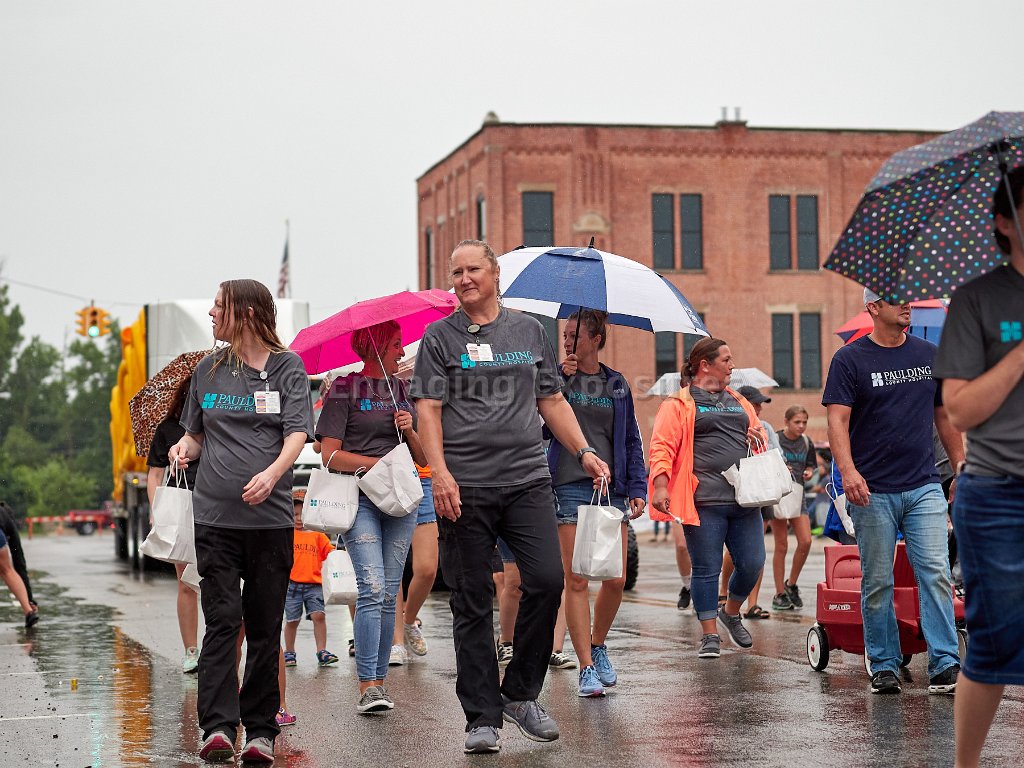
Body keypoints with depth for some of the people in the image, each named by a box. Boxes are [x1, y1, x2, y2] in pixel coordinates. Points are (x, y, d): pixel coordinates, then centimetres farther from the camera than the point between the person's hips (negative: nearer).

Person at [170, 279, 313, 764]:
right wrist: (184, 447, 1)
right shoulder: (208, 369, 15)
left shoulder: (286, 367, 5)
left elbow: (297, 434, -6)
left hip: (270, 516, -2)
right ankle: (218, 727, -12)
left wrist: (272, 473, -25)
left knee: (265, 627, 3)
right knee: (221, 620, -7)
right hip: (215, 515, 2)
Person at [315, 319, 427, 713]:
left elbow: (423, 458, 16)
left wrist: (410, 430, -2)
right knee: (372, 588, -16)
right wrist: (380, 463, -11)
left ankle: (379, 683, 10)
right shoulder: (344, 390, 1)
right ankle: (367, 687, -18)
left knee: (388, 595, 5)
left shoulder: (404, 390, 16)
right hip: (360, 499, -5)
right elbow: (331, 456, -5)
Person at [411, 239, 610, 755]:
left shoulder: (530, 331, 15)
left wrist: (582, 451, 8)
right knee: (472, 604, 0)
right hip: (465, 486, -2)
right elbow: (428, 409, -1)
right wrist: (440, 471, -13)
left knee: (547, 580, -9)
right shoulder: (440, 337, 6)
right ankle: (482, 717, 8)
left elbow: (552, 401, 20)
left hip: (527, 480, 3)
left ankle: (521, 693, 11)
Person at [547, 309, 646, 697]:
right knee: (577, 581, -5)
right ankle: (587, 668, 0)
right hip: (570, 486, -3)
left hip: (612, 488, 3)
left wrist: (638, 488, 6)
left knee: (615, 580, 0)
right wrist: (560, 377, -13)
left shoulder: (617, 385, 13)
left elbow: (631, 440, 16)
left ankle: (598, 645, 25)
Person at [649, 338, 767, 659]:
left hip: (744, 500, 6)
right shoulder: (679, 404, 1)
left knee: (752, 564, 4)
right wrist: (661, 486, -18)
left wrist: (760, 438, 6)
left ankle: (731, 613, 31)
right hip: (704, 501, -5)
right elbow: (662, 447, -6)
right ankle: (710, 635, 10)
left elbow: (759, 434, 30)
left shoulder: (739, 402, 21)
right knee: (707, 569, 0)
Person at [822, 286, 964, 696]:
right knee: (877, 582, 4)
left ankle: (944, 665, -5)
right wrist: (848, 470, -25)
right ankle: (883, 667, 13)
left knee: (935, 573, -6)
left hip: (924, 488, 3)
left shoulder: (930, 355, 10)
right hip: (873, 492, -3)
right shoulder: (849, 360, -2)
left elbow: (945, 417, 18)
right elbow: (838, 420, -10)